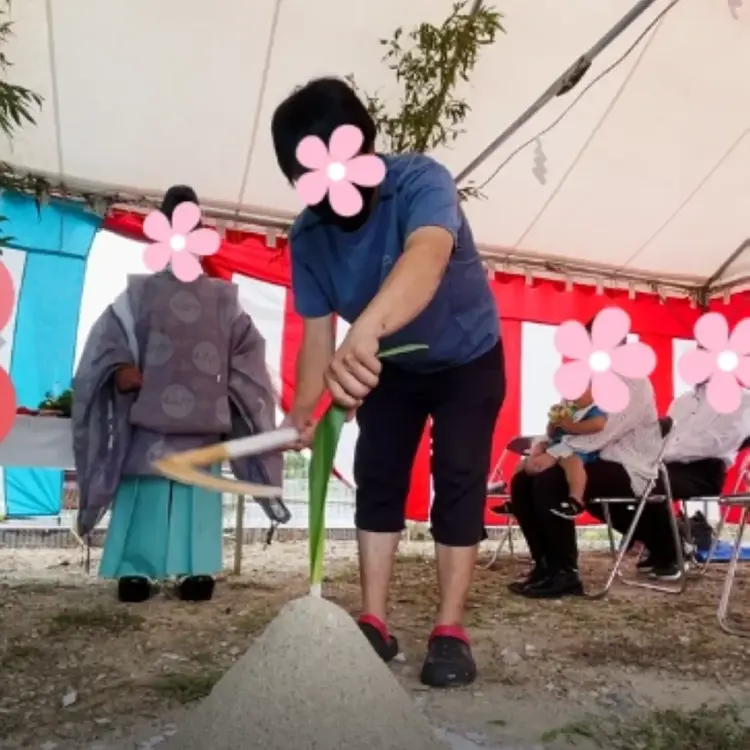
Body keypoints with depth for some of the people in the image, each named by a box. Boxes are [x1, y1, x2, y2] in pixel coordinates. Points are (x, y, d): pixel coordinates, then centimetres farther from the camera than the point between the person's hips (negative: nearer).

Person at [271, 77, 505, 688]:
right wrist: (303, 411, -30)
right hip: (390, 364, 4)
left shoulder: (421, 181, -33)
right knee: (377, 478, -1)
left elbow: (427, 255, -56)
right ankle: (374, 622, 8)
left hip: (468, 357, -4)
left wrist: (366, 331, -74)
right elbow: (317, 330, -15)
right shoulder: (307, 236, -17)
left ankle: (450, 631, 1)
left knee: (459, 481, -9)